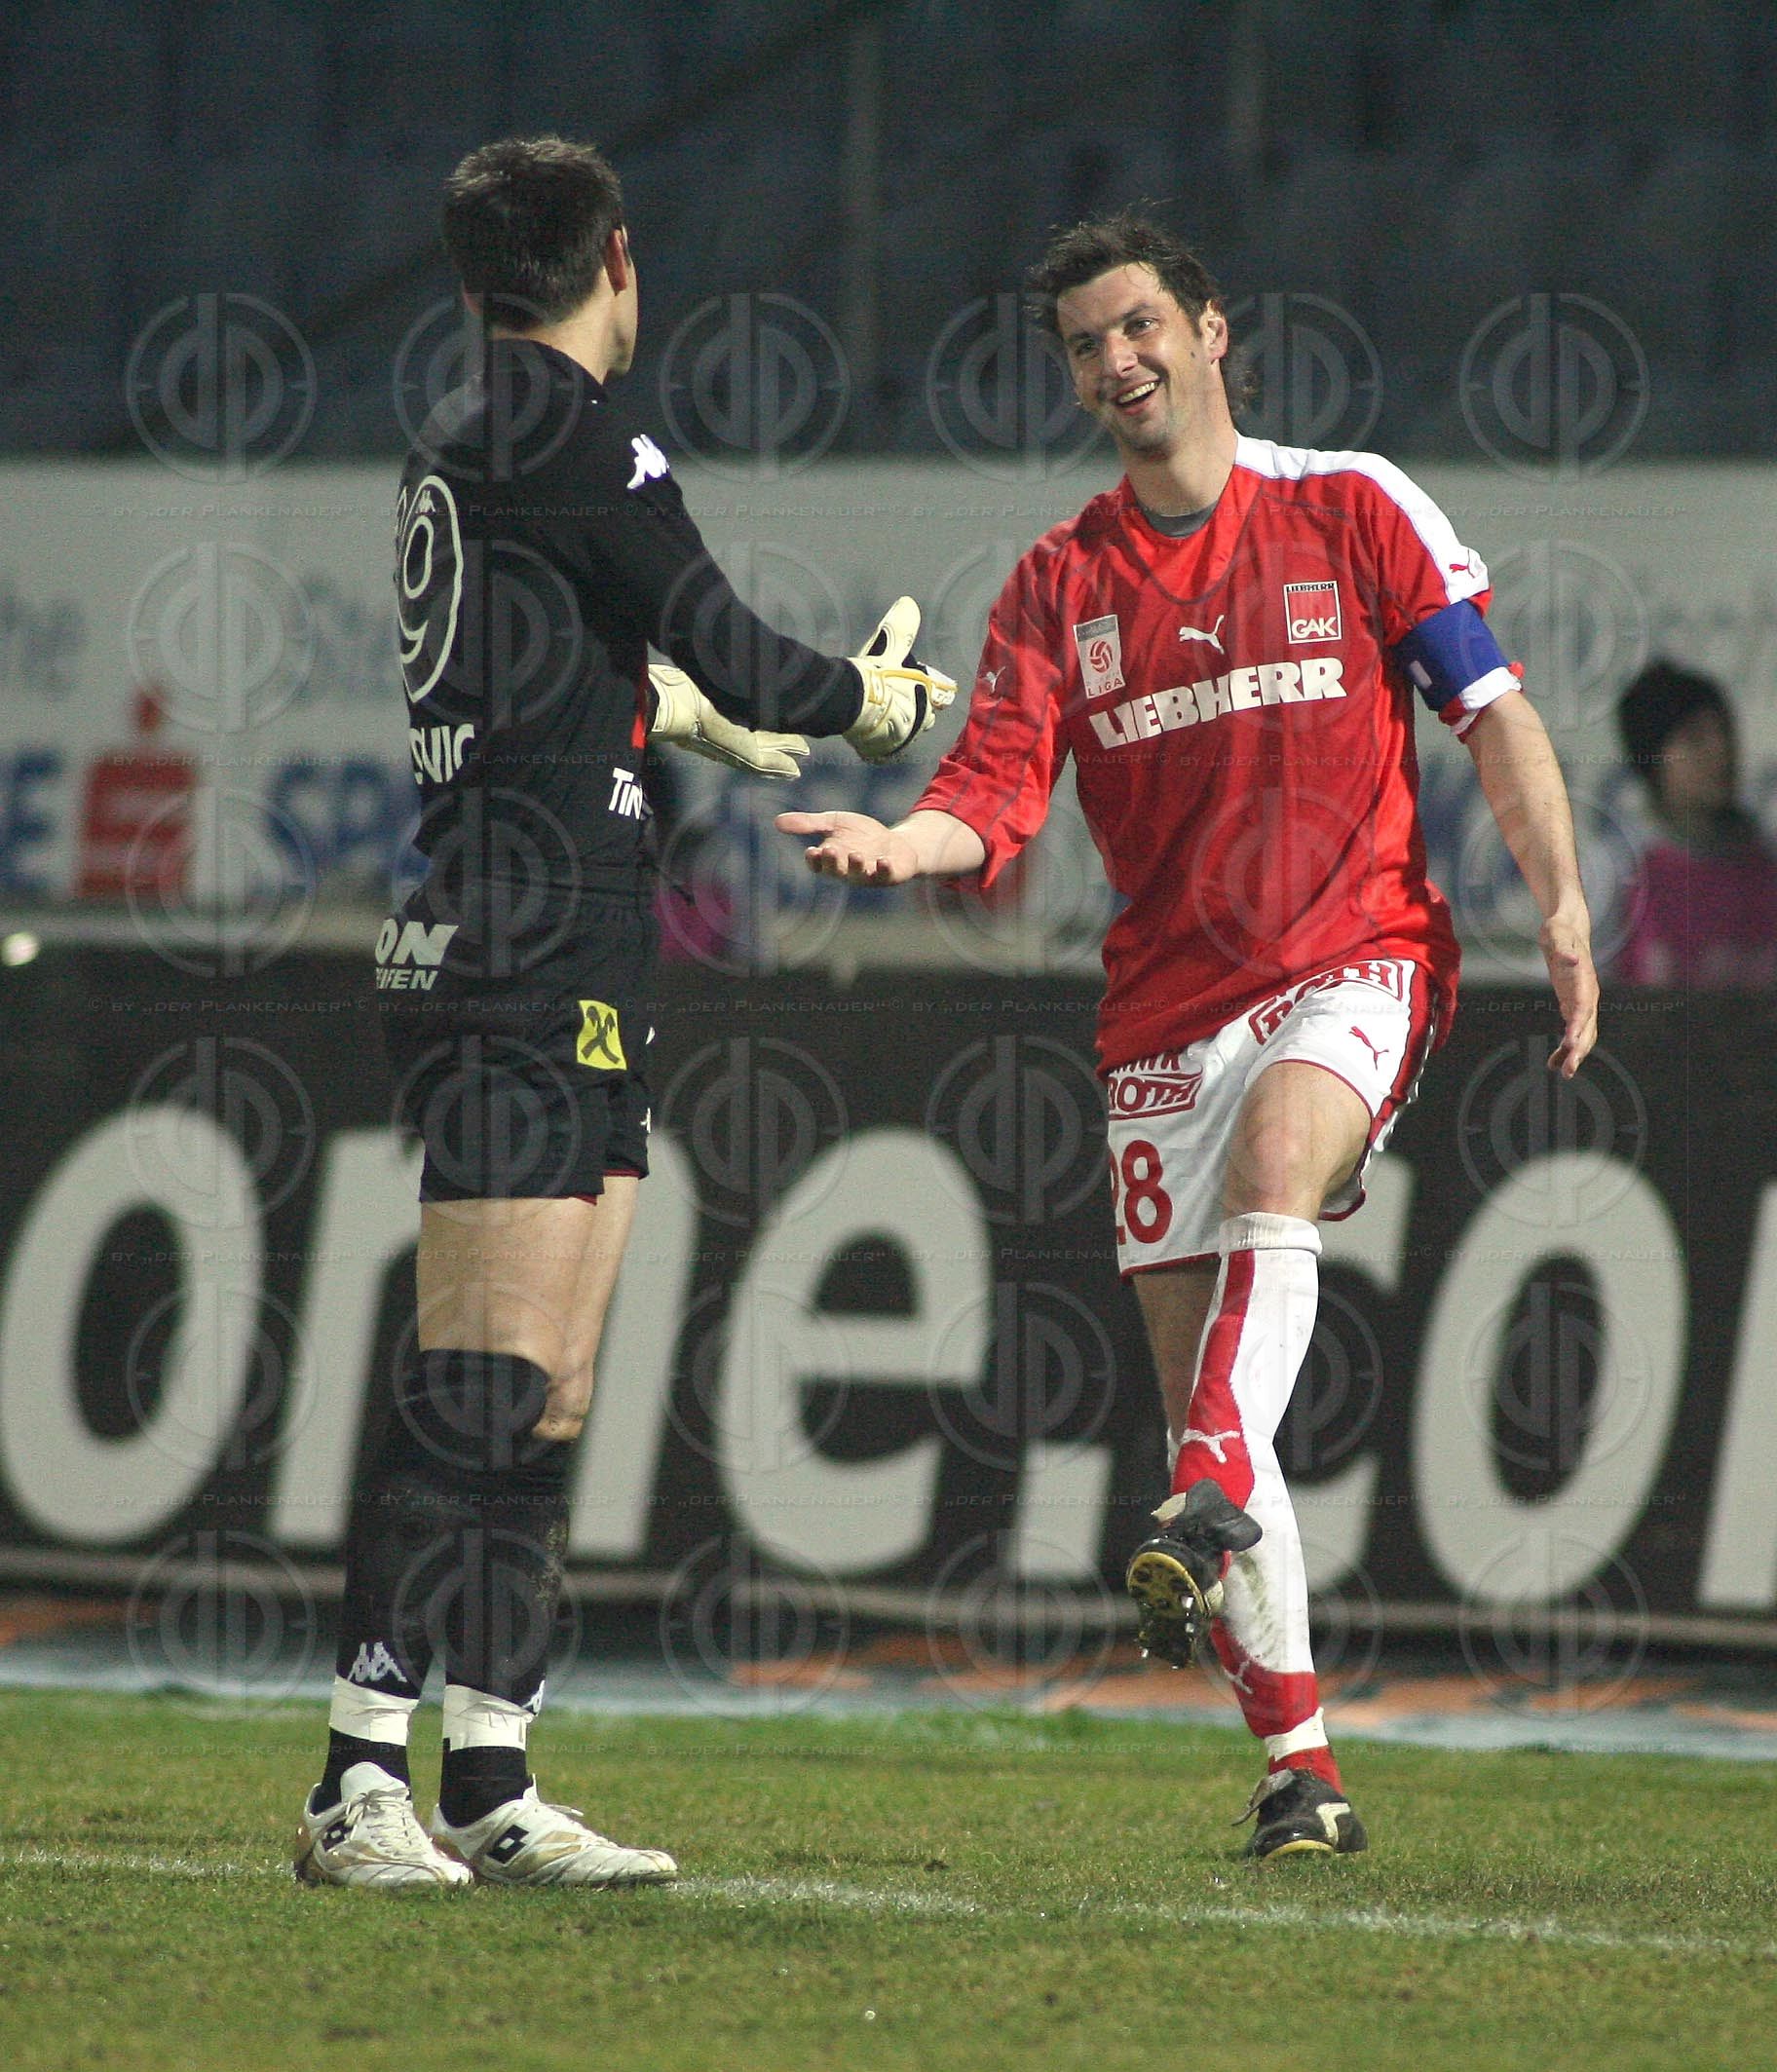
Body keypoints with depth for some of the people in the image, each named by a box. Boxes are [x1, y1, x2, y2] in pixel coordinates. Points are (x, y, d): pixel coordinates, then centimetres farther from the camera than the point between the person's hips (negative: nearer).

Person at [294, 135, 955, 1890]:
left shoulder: (460, 443, 18)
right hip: (528, 970, -10)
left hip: (563, 991, 10)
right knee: (479, 1384, -12)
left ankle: (488, 1789, 9)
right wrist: (865, 699, 8)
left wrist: (689, 716, 49)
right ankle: (360, 1779, -14)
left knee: (547, 1395, 9)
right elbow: (719, 650, -11)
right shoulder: (568, 435, -10)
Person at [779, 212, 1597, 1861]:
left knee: (1275, 1153, -37)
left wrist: (1561, 902, -7)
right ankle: (1298, 1767, 6)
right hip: (1167, 1004, 3)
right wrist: (903, 842, -23)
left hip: (1355, 954, -3)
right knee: (1197, 1389, -1)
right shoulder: (1058, 583, 9)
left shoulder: (1351, 510, 3)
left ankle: (1207, 1508, -49)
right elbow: (998, 789, -1)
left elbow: (1490, 709, 3)